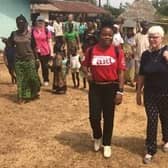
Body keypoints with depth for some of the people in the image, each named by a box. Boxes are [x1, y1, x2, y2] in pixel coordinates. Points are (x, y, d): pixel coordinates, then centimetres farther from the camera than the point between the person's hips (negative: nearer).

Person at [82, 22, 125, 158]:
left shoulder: (117, 51, -6)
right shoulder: (91, 50, -2)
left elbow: (121, 72, -5)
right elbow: (84, 65, 13)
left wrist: (120, 91, -10)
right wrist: (87, 73, -9)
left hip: (111, 87, -1)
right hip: (95, 87, 1)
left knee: (109, 117, 9)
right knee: (94, 116, 0)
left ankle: (107, 144, 30)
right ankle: (97, 137, 33)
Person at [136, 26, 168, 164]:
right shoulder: (146, 54, 0)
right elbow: (142, 75, 5)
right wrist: (138, 92, 7)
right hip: (150, 94, 2)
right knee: (152, 121, 1)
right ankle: (150, 150, 13)